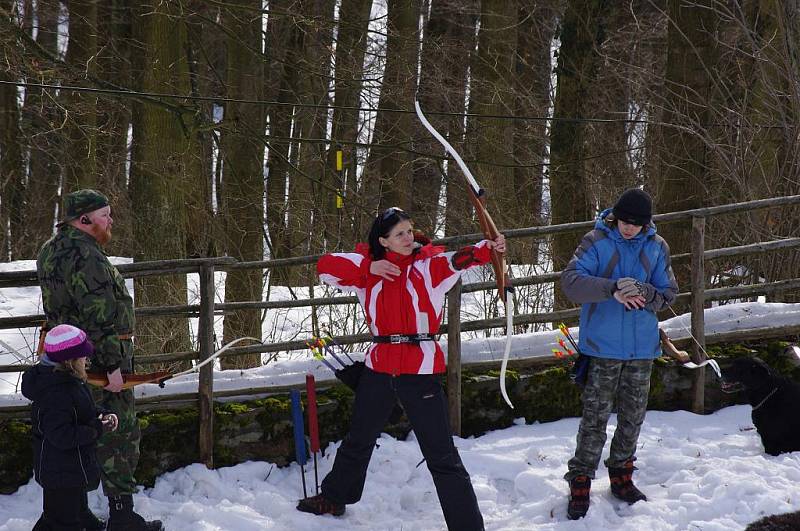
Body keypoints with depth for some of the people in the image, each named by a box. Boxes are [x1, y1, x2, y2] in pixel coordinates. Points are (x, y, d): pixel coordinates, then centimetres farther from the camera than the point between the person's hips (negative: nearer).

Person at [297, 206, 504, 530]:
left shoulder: (429, 263, -7)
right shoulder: (368, 267, 5)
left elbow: (458, 261, -25)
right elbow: (326, 267, 0)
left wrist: (487, 249, -46)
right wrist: (369, 268, -11)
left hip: (420, 370, -4)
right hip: (380, 369, 4)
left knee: (442, 456, -6)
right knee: (358, 442, 26)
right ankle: (334, 498, 48)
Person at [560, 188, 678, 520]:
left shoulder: (656, 247, 4)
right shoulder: (596, 242, -8)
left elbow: (669, 293, 4)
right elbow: (571, 281, -20)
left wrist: (645, 294, -18)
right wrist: (613, 289, -31)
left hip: (642, 348, 4)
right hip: (603, 347, -4)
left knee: (633, 417, 14)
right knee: (595, 418, -3)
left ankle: (621, 475, 30)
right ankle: (580, 482, 5)